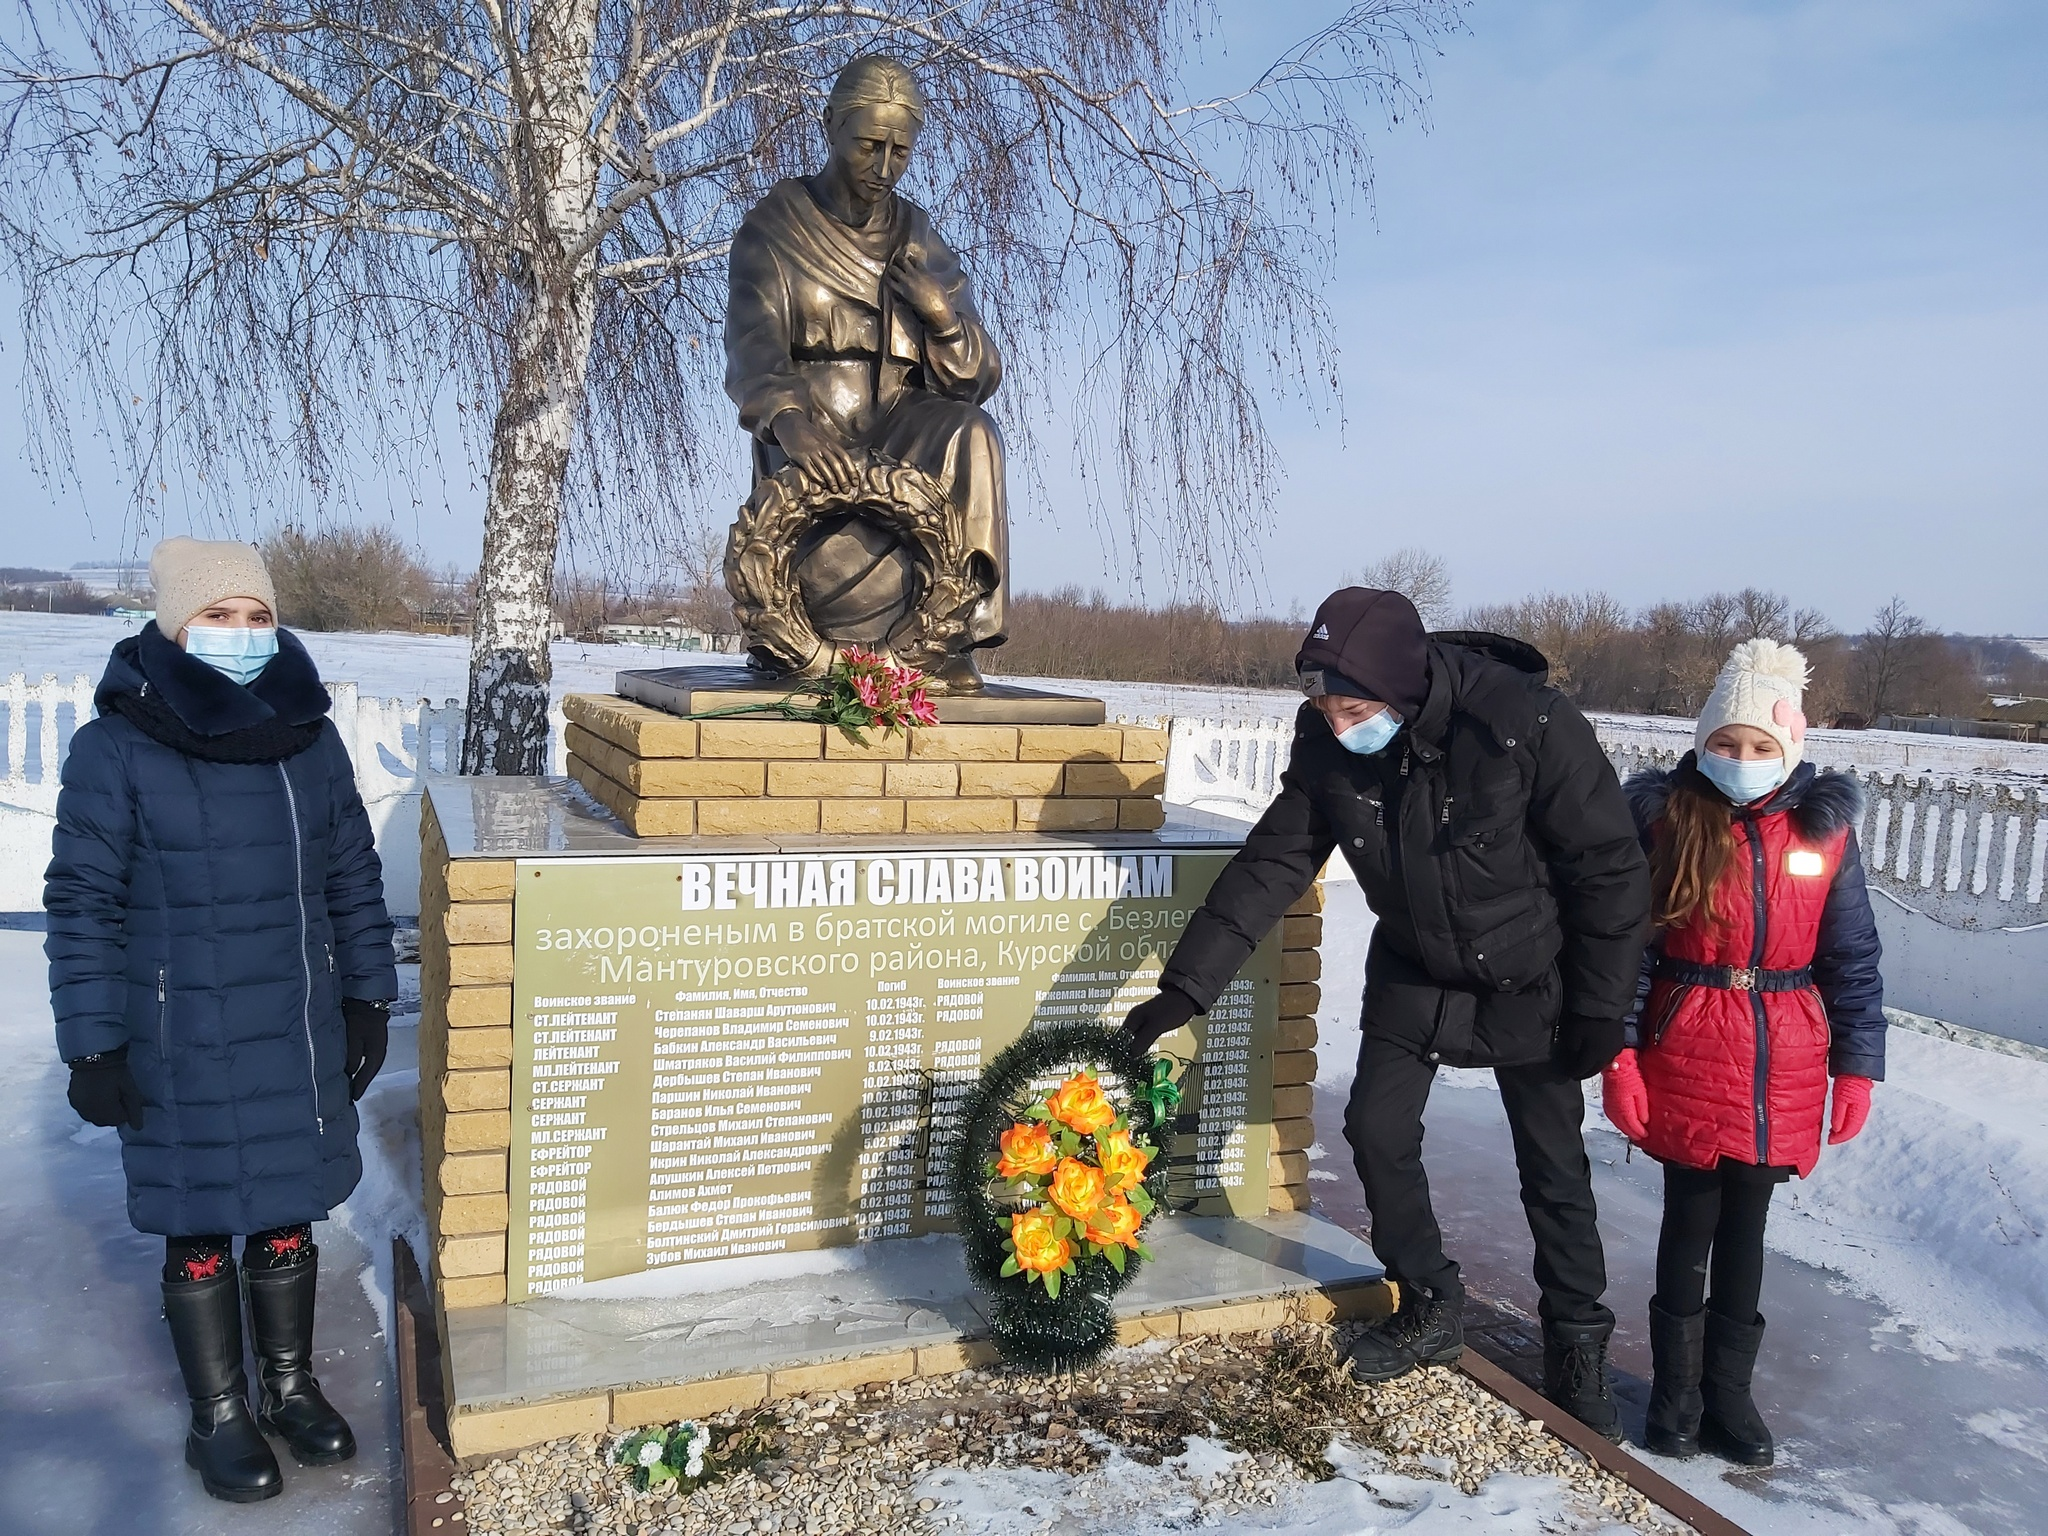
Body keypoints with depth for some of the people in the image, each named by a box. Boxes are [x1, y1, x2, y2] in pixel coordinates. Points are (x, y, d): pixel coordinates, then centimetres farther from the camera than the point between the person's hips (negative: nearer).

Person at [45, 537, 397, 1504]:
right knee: (199, 1232, 10)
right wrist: (92, 1048, -10)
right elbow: (81, 905, -9)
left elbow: (353, 877, 7)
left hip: (301, 1036, 4)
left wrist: (366, 999, 8)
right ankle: (219, 1418, 30)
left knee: (288, 1214, 15)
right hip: (181, 1048, -3)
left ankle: (291, 1387, 36)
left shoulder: (309, 736, 0)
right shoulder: (117, 748, -12)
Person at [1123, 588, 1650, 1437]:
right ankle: (1429, 1309, 24)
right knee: (1377, 1130, 1)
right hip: (1414, 975, 4)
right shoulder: (1326, 745, -18)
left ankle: (1577, 1347, 29)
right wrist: (1186, 985, -19)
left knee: (1553, 1168, 7)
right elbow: (1270, 864, -13)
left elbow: (1611, 869, -21)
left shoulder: (1527, 723, -32)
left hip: (1531, 984, -3)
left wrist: (1599, 1008, -15)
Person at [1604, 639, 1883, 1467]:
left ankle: (1728, 1388, 29)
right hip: (1686, 1054, -2)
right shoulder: (1663, 815, -5)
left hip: (1783, 1067, 2)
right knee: (1690, 1222, 6)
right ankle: (1676, 1389, 24)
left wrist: (1856, 1066, 3)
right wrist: (1618, 1053, -9)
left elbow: (1853, 959, 6)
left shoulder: (1825, 828, 1)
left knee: (1746, 1225, 13)